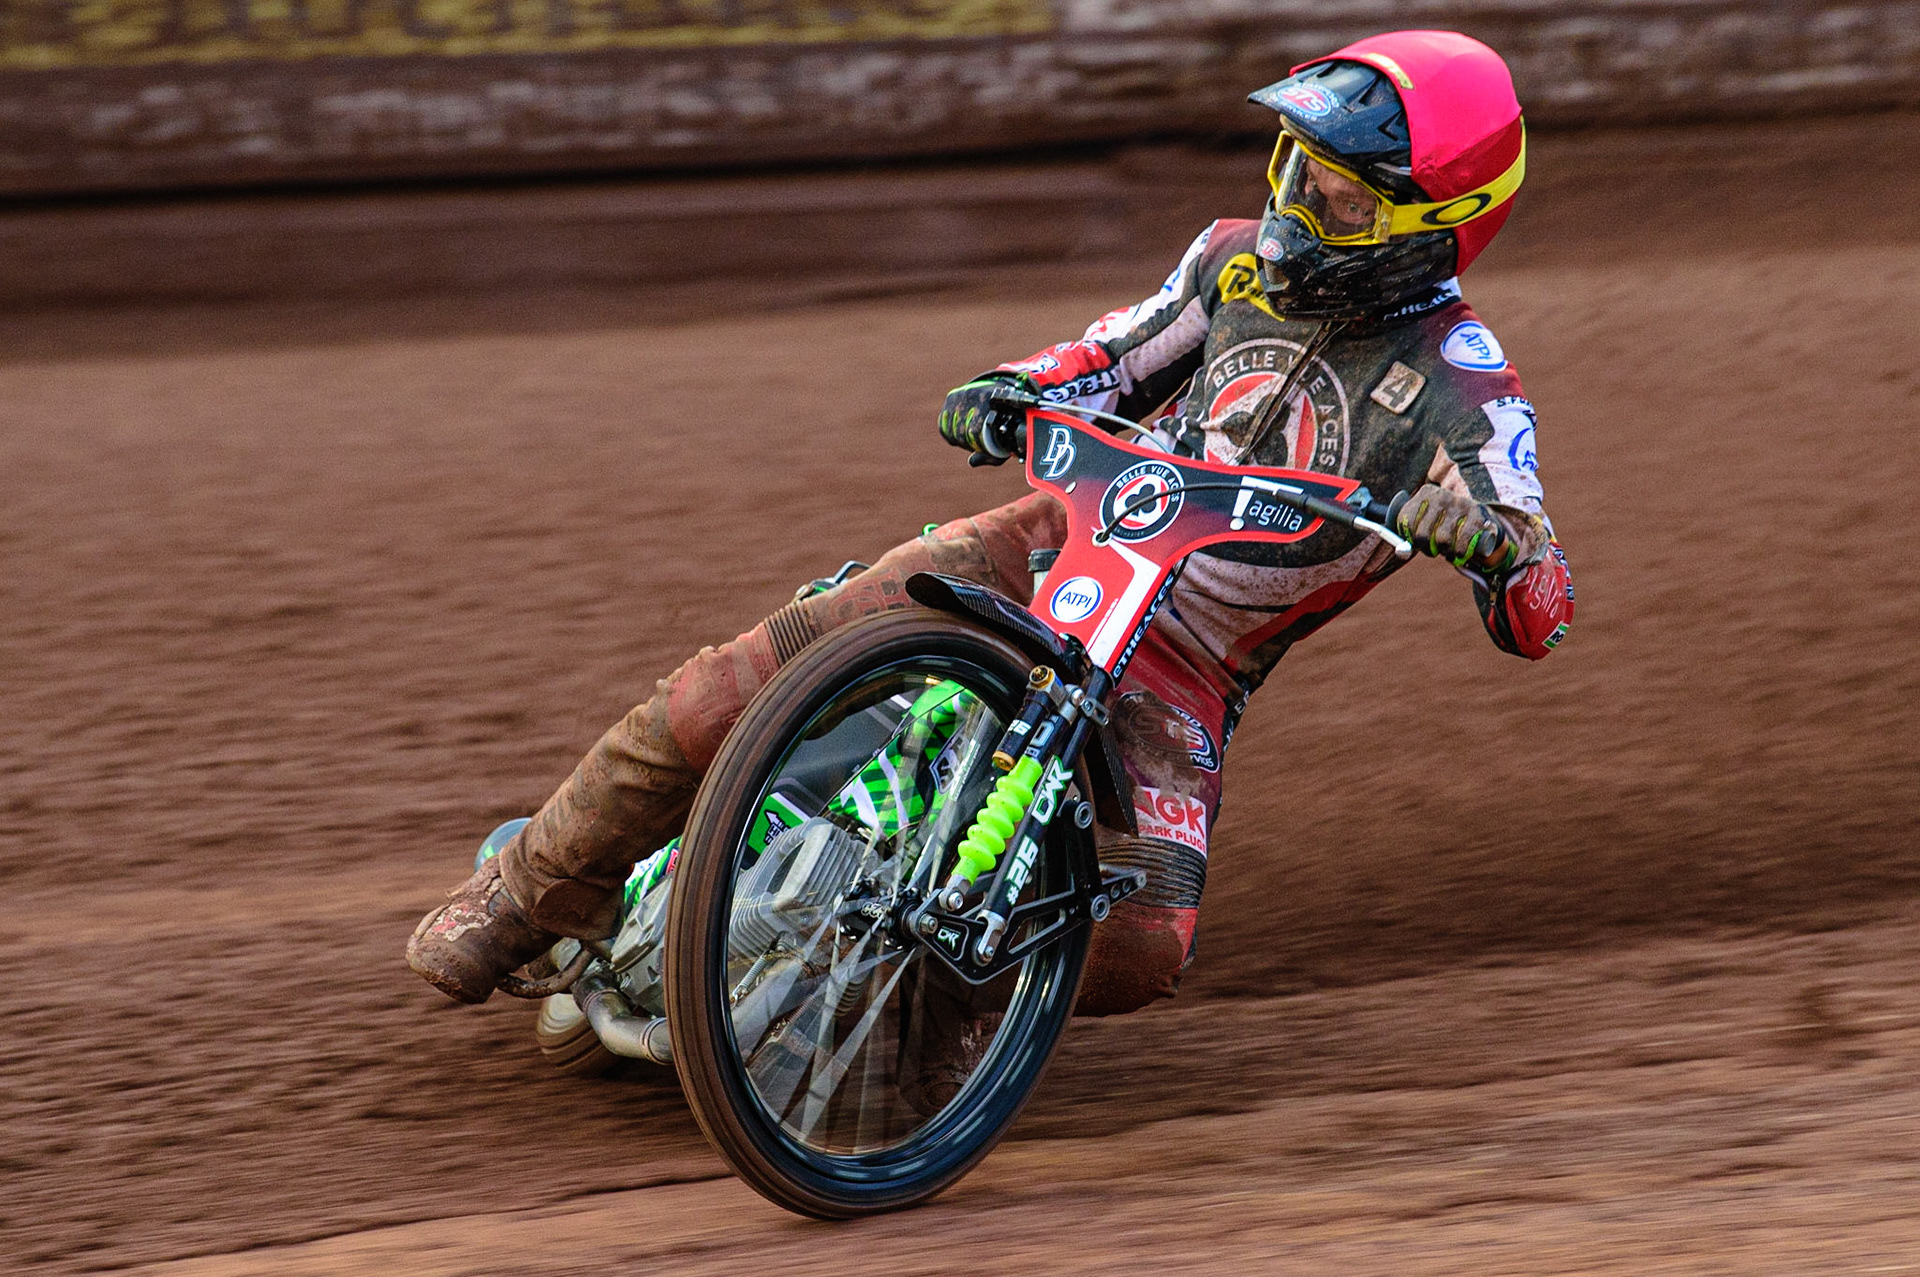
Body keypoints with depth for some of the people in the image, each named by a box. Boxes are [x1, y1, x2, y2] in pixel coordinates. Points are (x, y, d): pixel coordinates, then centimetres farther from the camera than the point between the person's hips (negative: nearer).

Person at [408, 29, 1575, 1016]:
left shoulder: (1458, 385, -11)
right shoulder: (1244, 262, 3)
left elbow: (1541, 616, -17)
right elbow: (1112, 359, 17)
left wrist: (1491, 529, -40)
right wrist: (1013, 390, -6)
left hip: (1182, 670, -3)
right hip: (1066, 547, 3)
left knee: (1138, 946, -29)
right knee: (728, 694, -14)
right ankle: (531, 895, 6)